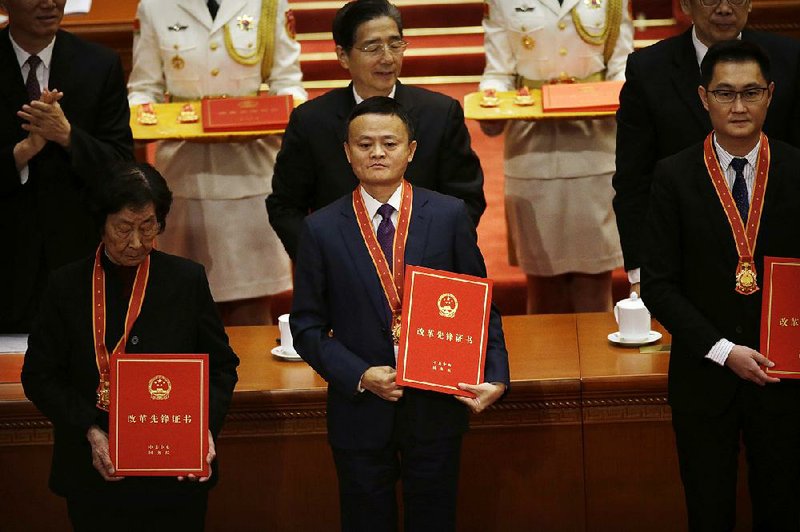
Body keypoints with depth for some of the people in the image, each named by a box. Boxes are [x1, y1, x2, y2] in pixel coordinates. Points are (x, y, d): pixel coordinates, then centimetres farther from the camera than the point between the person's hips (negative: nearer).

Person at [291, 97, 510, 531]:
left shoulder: (450, 216, -2)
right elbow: (307, 325, 0)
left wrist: (496, 375, -12)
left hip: (435, 409, 0)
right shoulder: (321, 229, -2)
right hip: (360, 410, 0)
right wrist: (359, 375, -14)